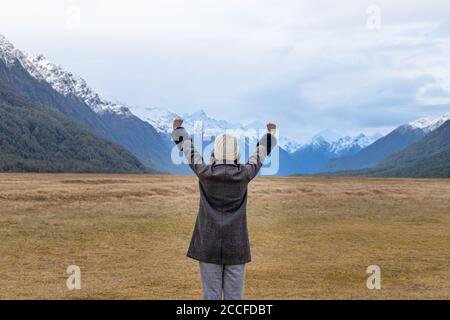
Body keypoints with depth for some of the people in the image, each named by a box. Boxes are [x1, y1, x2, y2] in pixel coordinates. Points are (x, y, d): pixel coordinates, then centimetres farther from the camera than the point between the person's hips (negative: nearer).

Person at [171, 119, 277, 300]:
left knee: (211, 295, 4)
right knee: (234, 296, 5)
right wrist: (270, 133, 32)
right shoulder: (244, 174, -5)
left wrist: (178, 128, 27)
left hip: (209, 245, 0)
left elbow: (188, 148, 9)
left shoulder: (204, 173, -7)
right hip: (236, 246, 0)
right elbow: (261, 152, 13)